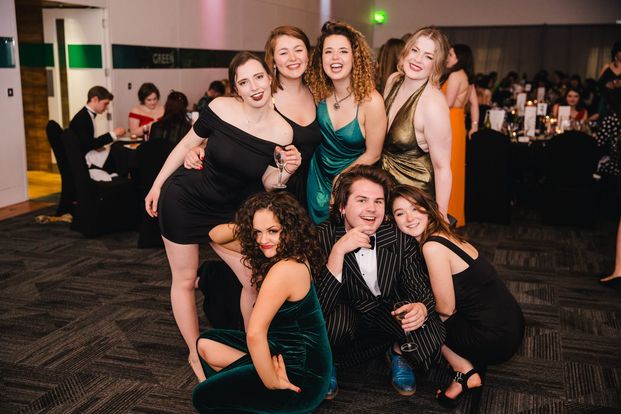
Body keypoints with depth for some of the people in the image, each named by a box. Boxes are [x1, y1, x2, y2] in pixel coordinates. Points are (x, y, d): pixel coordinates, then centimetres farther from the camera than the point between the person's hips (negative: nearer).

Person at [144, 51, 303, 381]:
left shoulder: (282, 132, -13)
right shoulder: (220, 108, -19)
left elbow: (268, 184, -3)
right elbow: (186, 145, -4)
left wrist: (286, 171, -24)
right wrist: (156, 185, 2)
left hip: (227, 210, 2)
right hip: (183, 198, -2)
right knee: (185, 279, 8)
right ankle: (195, 354, 27)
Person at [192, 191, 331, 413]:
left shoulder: (285, 268, -27)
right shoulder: (285, 253, 1)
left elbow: (255, 334, -30)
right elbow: (216, 236, 11)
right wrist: (246, 226, -7)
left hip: (302, 378, -9)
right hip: (283, 351, 9)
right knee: (206, 345, 15)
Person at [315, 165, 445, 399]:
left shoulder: (400, 237, -14)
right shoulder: (322, 238, -21)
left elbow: (421, 290, -9)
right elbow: (318, 307, -28)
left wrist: (421, 308, -35)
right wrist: (338, 251, -39)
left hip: (390, 314, 2)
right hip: (346, 319, -2)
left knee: (432, 332, -25)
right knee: (333, 318, -35)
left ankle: (398, 351, 10)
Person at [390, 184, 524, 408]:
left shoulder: (432, 247, -18)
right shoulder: (445, 235, 8)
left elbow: (446, 308, -12)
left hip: (496, 339, -9)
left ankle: (465, 372, 4)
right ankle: (472, 363, 13)